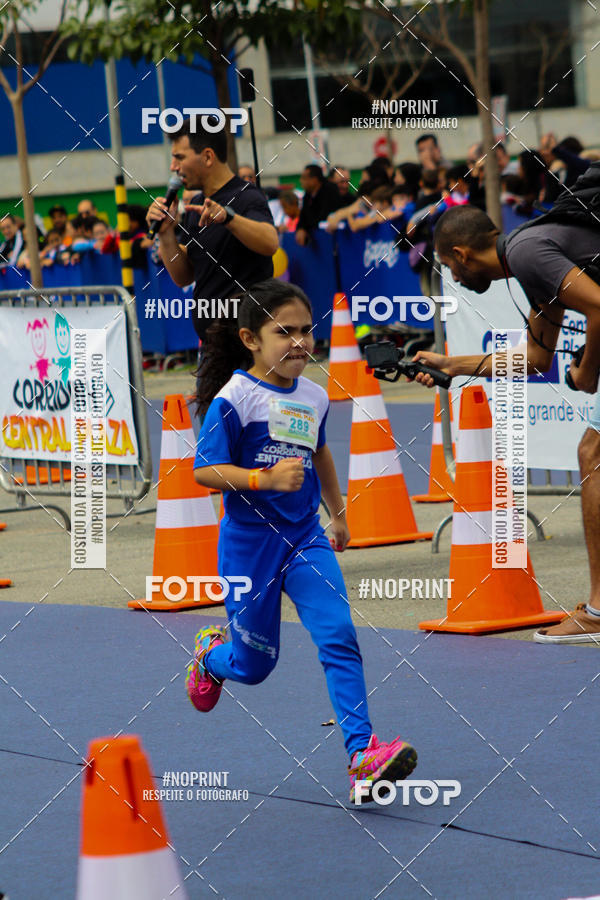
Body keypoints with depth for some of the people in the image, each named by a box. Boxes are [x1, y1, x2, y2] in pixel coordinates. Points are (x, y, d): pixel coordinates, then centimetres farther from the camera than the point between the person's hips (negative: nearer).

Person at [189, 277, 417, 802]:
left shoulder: (314, 397, 6)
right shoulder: (233, 398, -14)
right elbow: (205, 471, -17)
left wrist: (339, 514, 33)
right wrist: (267, 477, -29)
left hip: (305, 538, 4)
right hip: (249, 542, -4)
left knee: (339, 636, -15)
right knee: (255, 665, 8)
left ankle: (362, 751, -20)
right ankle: (210, 652, 44)